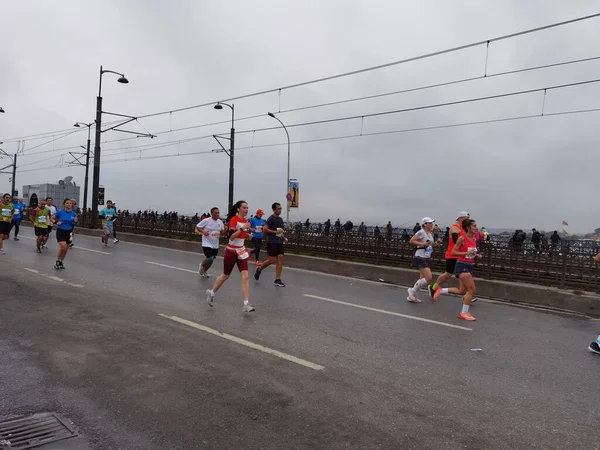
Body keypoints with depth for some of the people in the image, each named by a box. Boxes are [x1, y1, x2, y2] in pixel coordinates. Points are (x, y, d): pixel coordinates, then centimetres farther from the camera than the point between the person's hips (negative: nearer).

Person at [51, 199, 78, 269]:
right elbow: (52, 218, 6)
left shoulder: (74, 214, 1)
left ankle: (61, 262, 31)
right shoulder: (60, 212, -7)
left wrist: (75, 222, -10)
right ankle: (57, 261, 1)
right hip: (60, 231, -4)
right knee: (63, 247, -20)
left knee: (66, 249, 10)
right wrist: (56, 222, -13)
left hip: (69, 232, 4)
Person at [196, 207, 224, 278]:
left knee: (211, 260, 14)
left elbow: (222, 232, 13)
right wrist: (203, 231, -22)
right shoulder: (206, 221, -13)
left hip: (215, 245, 6)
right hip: (207, 244, -6)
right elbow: (197, 227, -5)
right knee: (210, 258, -17)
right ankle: (202, 265, 17)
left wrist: (225, 230, -10)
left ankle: (204, 271, 40)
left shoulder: (220, 222, 3)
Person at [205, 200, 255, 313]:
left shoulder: (245, 221, 6)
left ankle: (246, 304, -9)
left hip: (241, 251, 6)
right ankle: (211, 292, 38)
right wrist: (242, 228, -31)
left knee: (245, 277, -8)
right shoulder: (234, 219, -16)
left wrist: (247, 235, 0)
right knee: (225, 276, 12)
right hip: (231, 251, -5)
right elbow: (231, 237, -23)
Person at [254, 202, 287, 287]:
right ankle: (259, 269, 25)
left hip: (279, 242, 7)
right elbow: (264, 229, -18)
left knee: (280, 259, -3)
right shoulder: (271, 219, -9)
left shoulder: (280, 219, 14)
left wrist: (283, 237, 10)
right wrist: (276, 232, -20)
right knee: (272, 260, -3)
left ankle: (277, 280, 0)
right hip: (272, 242, -7)